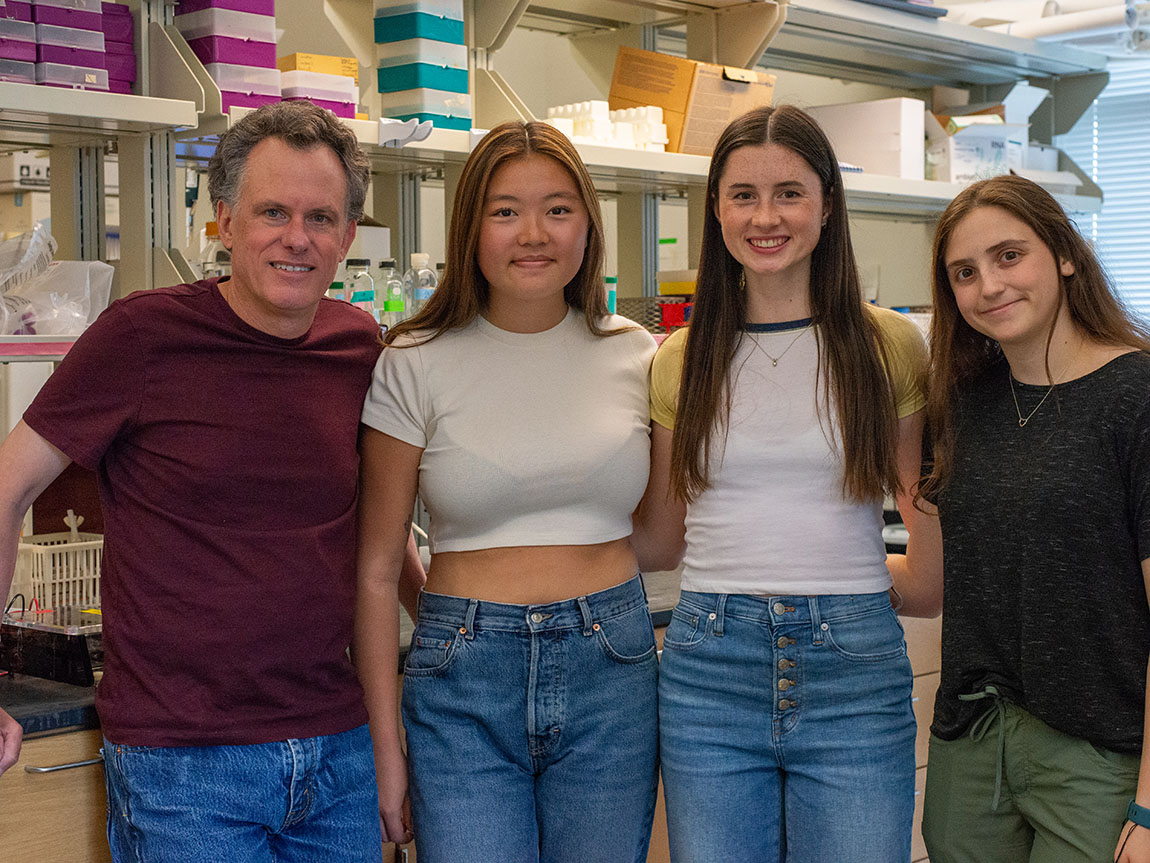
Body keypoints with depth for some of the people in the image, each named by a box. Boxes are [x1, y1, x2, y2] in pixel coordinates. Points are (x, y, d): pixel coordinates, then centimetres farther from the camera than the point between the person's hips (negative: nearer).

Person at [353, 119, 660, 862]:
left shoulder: (634, 356, 4)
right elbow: (376, 570, -1)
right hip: (463, 686, -2)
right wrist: (385, 744, -3)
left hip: (613, 671, 2)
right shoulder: (417, 365, -3)